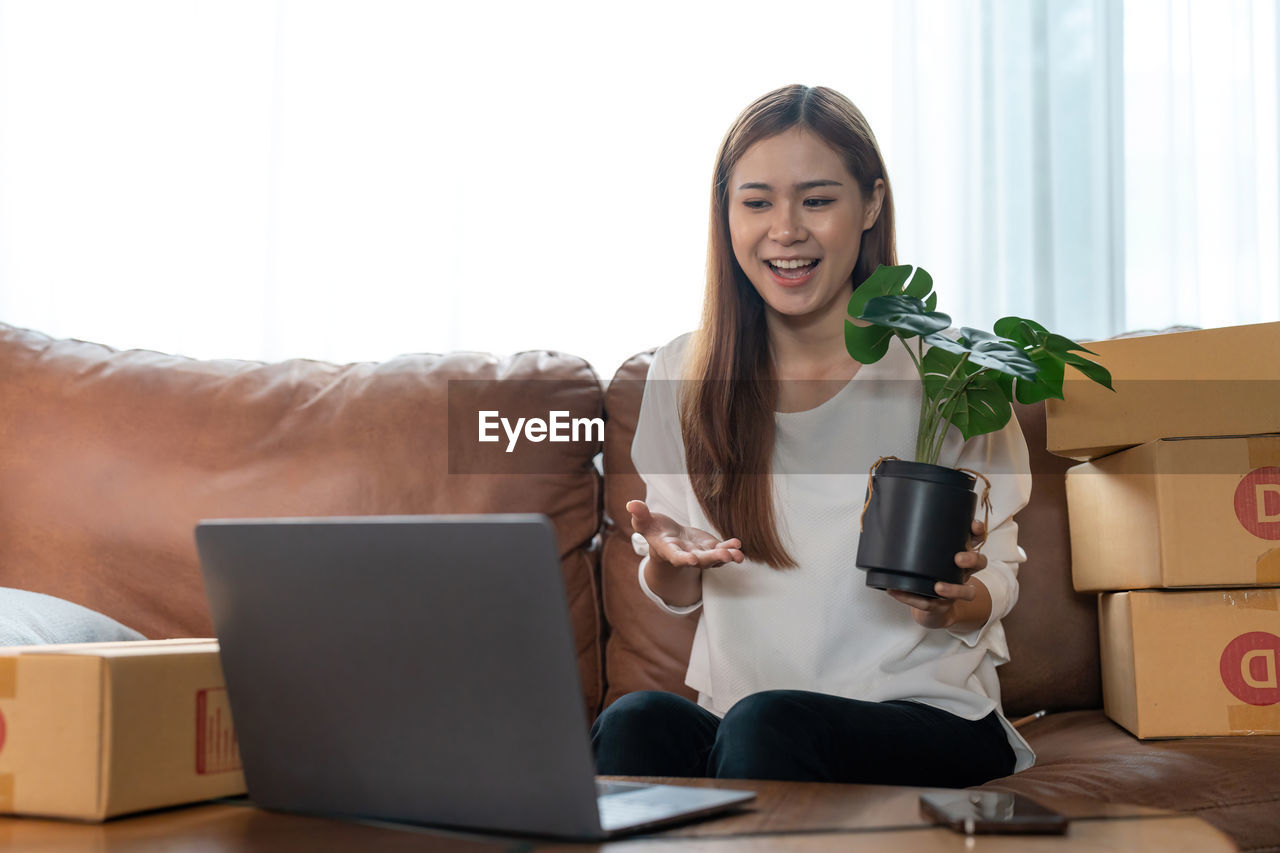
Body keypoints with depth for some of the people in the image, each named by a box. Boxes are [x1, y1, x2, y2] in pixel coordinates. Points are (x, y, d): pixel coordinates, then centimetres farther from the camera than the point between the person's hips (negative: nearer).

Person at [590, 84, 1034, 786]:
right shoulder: (682, 377, 4)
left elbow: (997, 587, 3)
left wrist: (951, 603, -21)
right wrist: (667, 557, -11)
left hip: (929, 713, -2)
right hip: (735, 718, 2)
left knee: (767, 724, -34)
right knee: (635, 721, -31)